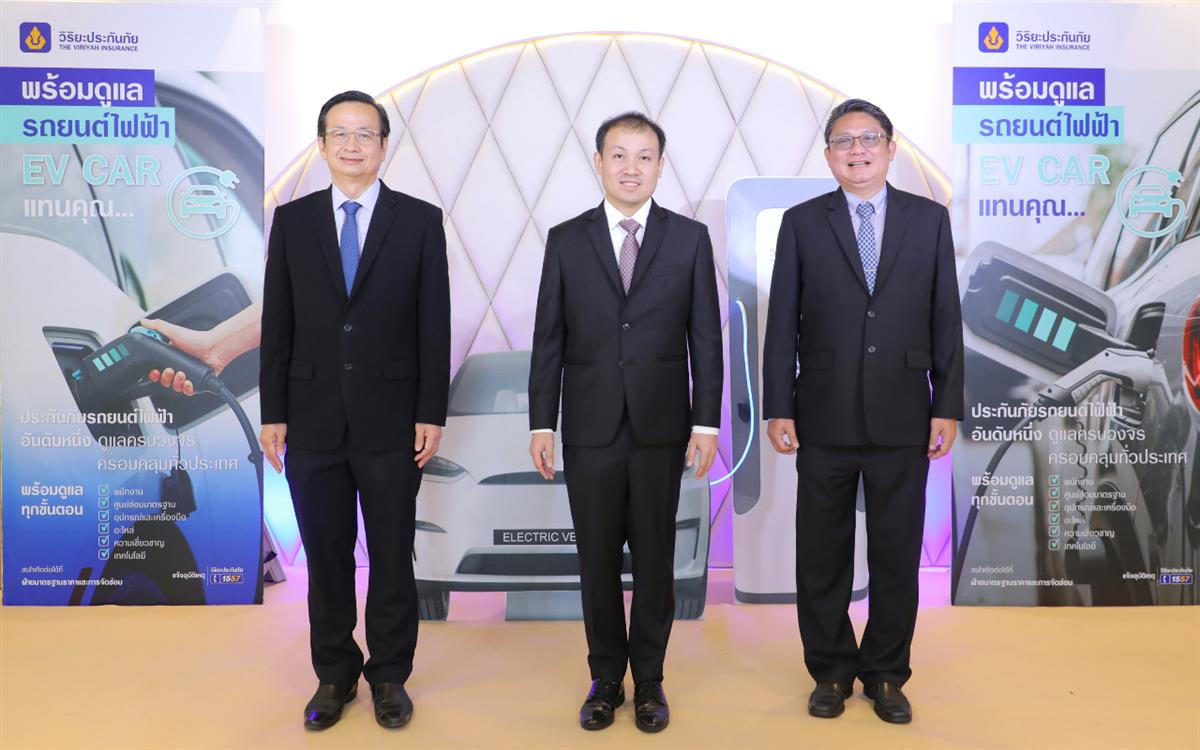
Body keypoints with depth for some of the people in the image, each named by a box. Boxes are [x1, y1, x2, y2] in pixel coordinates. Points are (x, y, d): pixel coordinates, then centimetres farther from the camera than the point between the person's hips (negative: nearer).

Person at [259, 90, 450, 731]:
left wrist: (432, 413, -6)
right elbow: (277, 324, 6)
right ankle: (334, 674, 29)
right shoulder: (292, 220, 6)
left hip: (390, 421, -1)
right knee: (326, 557, 11)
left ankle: (389, 674, 26)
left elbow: (434, 324, -2)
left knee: (392, 557, 9)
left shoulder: (420, 220, 0)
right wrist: (273, 413, 2)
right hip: (313, 421, 2)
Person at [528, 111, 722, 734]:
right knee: (597, 560, 9)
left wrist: (707, 422, -4)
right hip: (590, 427, 1)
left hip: (661, 426, 0)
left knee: (654, 559, 9)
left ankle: (649, 680, 26)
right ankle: (605, 679, 26)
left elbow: (705, 337, 2)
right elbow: (548, 339, 3)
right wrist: (541, 424, -1)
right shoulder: (566, 239, 4)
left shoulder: (690, 238, 3)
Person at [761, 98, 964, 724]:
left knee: (897, 554, 10)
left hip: (903, 419, 1)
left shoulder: (929, 219, 6)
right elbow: (782, 323, 1)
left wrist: (947, 407, 0)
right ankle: (831, 670, 27)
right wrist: (778, 409, -4)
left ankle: (886, 673, 28)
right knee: (822, 555, 9)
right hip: (824, 417, 0)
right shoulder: (802, 222, 3)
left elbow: (946, 319, 5)